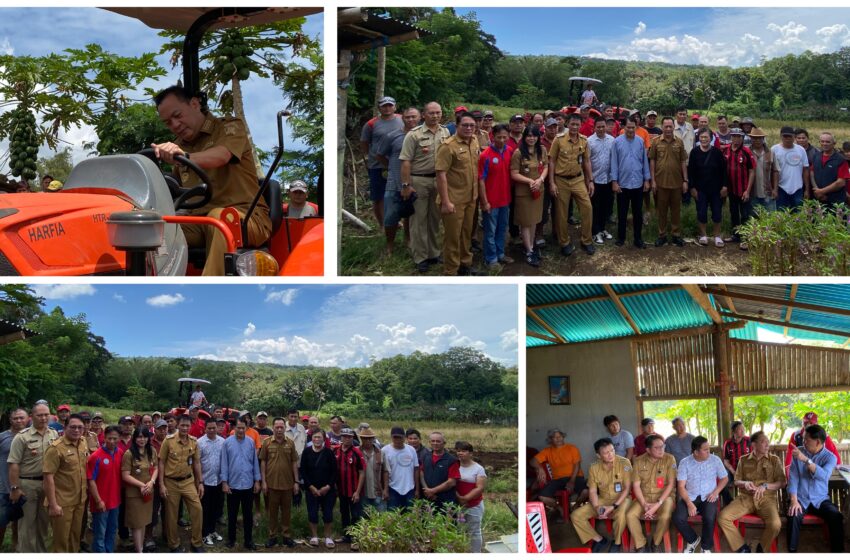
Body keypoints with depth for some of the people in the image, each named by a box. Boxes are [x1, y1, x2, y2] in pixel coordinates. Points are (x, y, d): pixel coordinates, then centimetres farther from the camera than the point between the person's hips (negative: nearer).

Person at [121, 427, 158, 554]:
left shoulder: (152, 451, 3)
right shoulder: (129, 454, -15)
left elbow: (155, 468, 8)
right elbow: (125, 476, -15)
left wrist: (151, 482, -10)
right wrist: (141, 485, -18)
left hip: (148, 492, 5)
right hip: (134, 493, -5)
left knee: (144, 521, 13)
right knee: (137, 523, 1)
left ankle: (141, 547, 25)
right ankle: (139, 551, 8)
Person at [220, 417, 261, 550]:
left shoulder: (251, 442, 1)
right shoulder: (228, 442, -5)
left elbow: (255, 462, 6)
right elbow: (224, 463, -3)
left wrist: (257, 480, 4)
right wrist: (224, 482, -6)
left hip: (248, 484, 1)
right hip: (233, 484, -1)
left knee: (248, 514, 8)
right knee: (232, 514, 10)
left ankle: (248, 540, 16)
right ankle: (231, 539, 23)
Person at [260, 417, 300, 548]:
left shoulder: (290, 443, 2)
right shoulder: (267, 442, -1)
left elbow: (294, 463, 6)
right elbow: (263, 462, 2)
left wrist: (296, 482, 3)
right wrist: (263, 481, -2)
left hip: (287, 483, 1)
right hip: (271, 483, -1)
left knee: (287, 511, 9)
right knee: (272, 511, 8)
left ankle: (287, 536, 18)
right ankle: (273, 536, 17)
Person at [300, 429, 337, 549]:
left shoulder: (329, 452, -6)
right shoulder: (307, 452, -3)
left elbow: (334, 472, -4)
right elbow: (303, 471, -2)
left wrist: (328, 487, -11)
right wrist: (311, 487, -9)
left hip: (327, 489, -1)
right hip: (311, 489, 1)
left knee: (328, 513, 2)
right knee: (312, 513, 3)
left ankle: (328, 537, 14)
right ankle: (314, 536, 17)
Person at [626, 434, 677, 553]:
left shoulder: (669, 459, -9)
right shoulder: (639, 461, -2)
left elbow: (671, 484, -11)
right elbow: (636, 485, -2)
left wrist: (658, 504, -20)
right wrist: (644, 505, -16)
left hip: (664, 496, -2)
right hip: (644, 497, 2)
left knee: (665, 516, -33)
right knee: (630, 515, -23)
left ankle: (655, 543, -4)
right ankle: (641, 545, -3)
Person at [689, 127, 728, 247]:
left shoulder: (717, 152, -4)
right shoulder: (695, 153, -3)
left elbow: (723, 170, -1)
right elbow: (690, 171, -1)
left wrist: (724, 186, -4)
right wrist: (692, 187, -5)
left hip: (716, 189, 0)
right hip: (700, 189, 0)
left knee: (717, 213, 5)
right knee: (701, 213, 4)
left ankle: (717, 236, 18)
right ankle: (703, 235, 18)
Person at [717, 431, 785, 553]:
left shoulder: (775, 460, 7)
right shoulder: (743, 460, 12)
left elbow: (782, 483, 3)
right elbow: (736, 481, 14)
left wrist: (765, 486, -14)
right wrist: (744, 483, -10)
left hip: (767, 498, -2)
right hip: (745, 498, 2)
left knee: (775, 524, -33)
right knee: (723, 517, -23)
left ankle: (762, 549, -2)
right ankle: (741, 548, -6)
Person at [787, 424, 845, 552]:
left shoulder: (830, 457, -3)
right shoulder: (798, 452, 2)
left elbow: (824, 476, -24)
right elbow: (793, 477, -6)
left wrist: (806, 460, -33)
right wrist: (794, 501, -18)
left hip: (820, 499, 0)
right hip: (801, 499, 0)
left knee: (836, 516, -28)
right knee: (794, 516, -32)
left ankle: (837, 552, -15)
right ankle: (792, 551, -23)